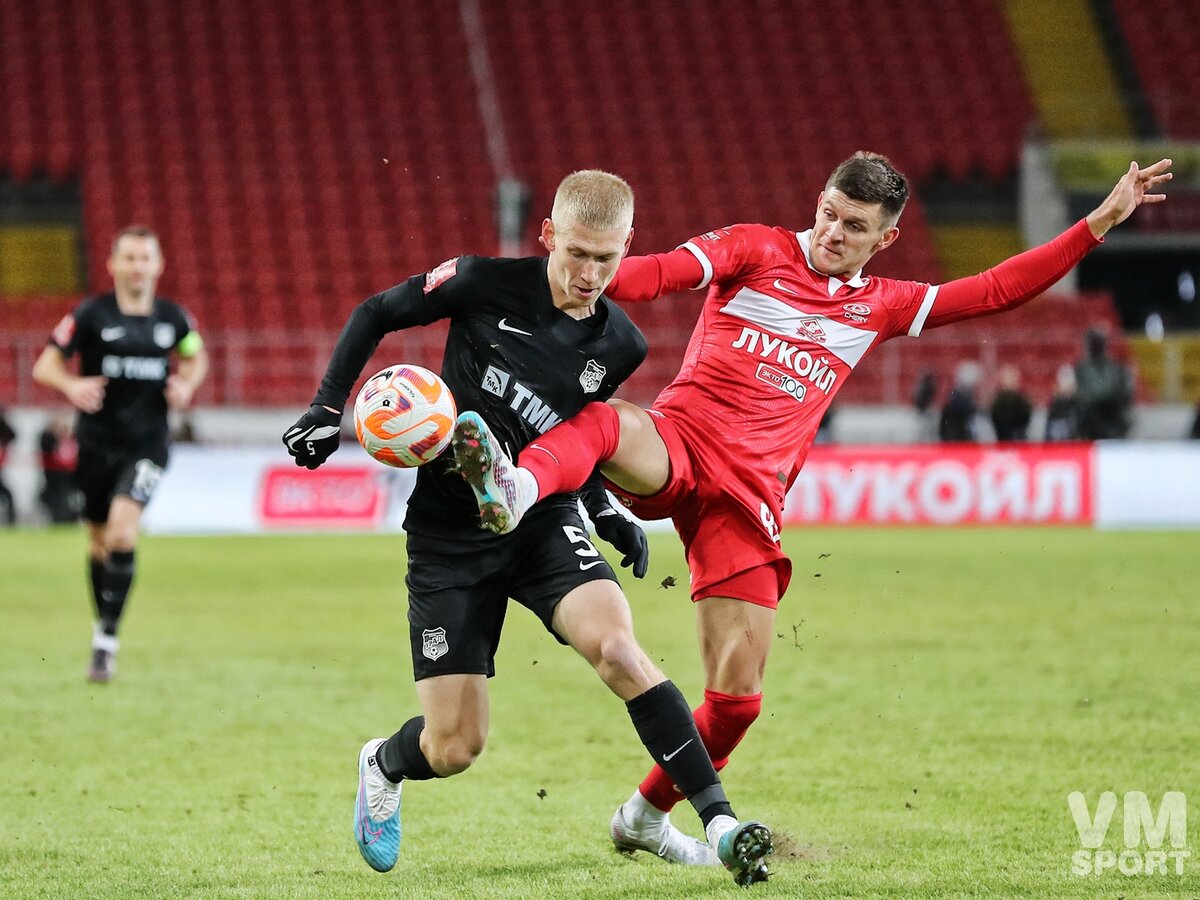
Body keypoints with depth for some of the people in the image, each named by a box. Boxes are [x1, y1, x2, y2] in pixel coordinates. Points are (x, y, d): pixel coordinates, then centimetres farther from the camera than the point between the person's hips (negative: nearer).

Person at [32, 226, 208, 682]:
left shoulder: (173, 318, 2)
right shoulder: (91, 314, -5)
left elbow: (196, 358, 21)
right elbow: (45, 365, -2)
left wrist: (186, 385, -1)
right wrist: (72, 385, -23)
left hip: (147, 444, 0)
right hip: (97, 443, 1)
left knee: (122, 529, -19)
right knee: (99, 542, 11)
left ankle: (107, 640, -16)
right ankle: (103, 624, 34)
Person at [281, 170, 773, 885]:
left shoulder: (621, 346, -2)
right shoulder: (489, 283, -14)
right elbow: (376, 315, 0)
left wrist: (605, 511, 3)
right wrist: (329, 406, -10)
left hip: (543, 519, 2)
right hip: (448, 535, -2)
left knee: (618, 648, -28)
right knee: (454, 750, -4)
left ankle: (719, 824, -25)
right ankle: (383, 766, 35)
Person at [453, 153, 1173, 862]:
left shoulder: (880, 307, 18)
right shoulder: (756, 252, 7)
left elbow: (996, 291, 20)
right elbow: (663, 272, -7)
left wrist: (1102, 220, 17)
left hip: (749, 498, 3)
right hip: (676, 442, -3)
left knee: (737, 698, -2)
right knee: (604, 422, -40)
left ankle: (644, 815, 20)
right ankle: (514, 490, -70)